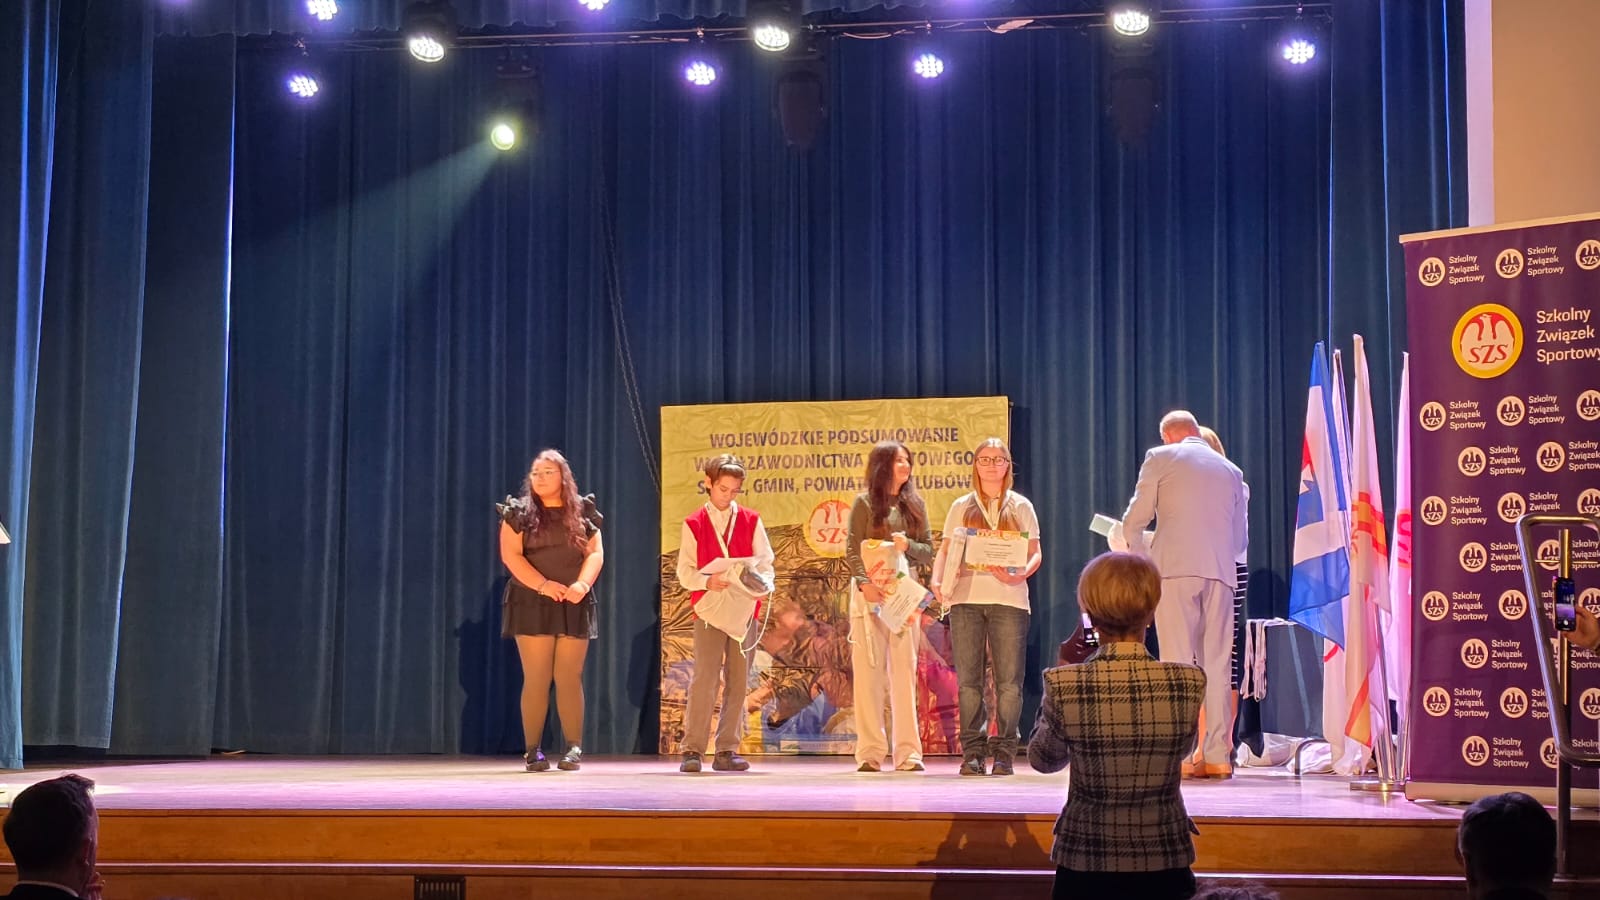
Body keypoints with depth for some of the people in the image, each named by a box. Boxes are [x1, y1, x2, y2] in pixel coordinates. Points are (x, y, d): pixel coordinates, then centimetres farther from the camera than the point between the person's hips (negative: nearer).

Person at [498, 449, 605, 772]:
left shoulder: (582, 512, 9)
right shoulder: (520, 513, 3)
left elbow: (595, 552, 4)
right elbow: (510, 555, -6)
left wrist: (582, 584, -15)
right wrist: (544, 585, -17)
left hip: (574, 606, 2)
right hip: (532, 604, -1)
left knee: (570, 679, 0)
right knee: (536, 679, -4)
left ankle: (574, 748, 4)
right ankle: (533, 750, 0)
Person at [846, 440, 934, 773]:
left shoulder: (914, 505, 13)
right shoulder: (864, 502, 4)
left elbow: (929, 552, 12)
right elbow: (852, 550, -4)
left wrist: (907, 545, -8)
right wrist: (863, 582, -19)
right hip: (870, 592, -3)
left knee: (904, 670, 2)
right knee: (868, 670, -2)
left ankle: (908, 752, 3)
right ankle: (870, 752, 0)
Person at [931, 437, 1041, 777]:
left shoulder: (1020, 507, 13)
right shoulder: (961, 507, 16)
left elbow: (1035, 553, 8)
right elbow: (945, 550, 12)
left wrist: (1021, 574, -13)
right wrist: (937, 581, -7)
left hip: (1009, 598, -1)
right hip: (966, 596, 1)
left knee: (1008, 679, -5)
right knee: (968, 678, -2)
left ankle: (1003, 751, 0)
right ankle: (972, 751, 2)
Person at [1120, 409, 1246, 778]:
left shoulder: (1160, 458, 8)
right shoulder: (1232, 471, 20)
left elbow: (1133, 522, 4)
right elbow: (1239, 540, 20)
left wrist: (1142, 559, 21)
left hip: (1175, 568, -3)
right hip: (1220, 572, 4)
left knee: (1177, 663, -4)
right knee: (1216, 665, 4)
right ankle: (1218, 756, 1)